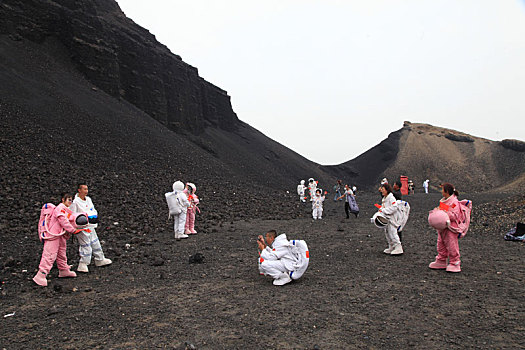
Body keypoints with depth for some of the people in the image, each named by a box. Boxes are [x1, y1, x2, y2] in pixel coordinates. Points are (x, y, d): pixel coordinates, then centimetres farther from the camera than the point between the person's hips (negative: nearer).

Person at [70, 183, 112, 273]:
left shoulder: (88, 199, 9)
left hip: (91, 226, 8)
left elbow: (93, 210, 20)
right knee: (86, 245, -7)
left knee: (95, 243, 17)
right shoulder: (75, 202, -14)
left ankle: (100, 260, 30)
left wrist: (95, 217, 2)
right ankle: (83, 265, 4)